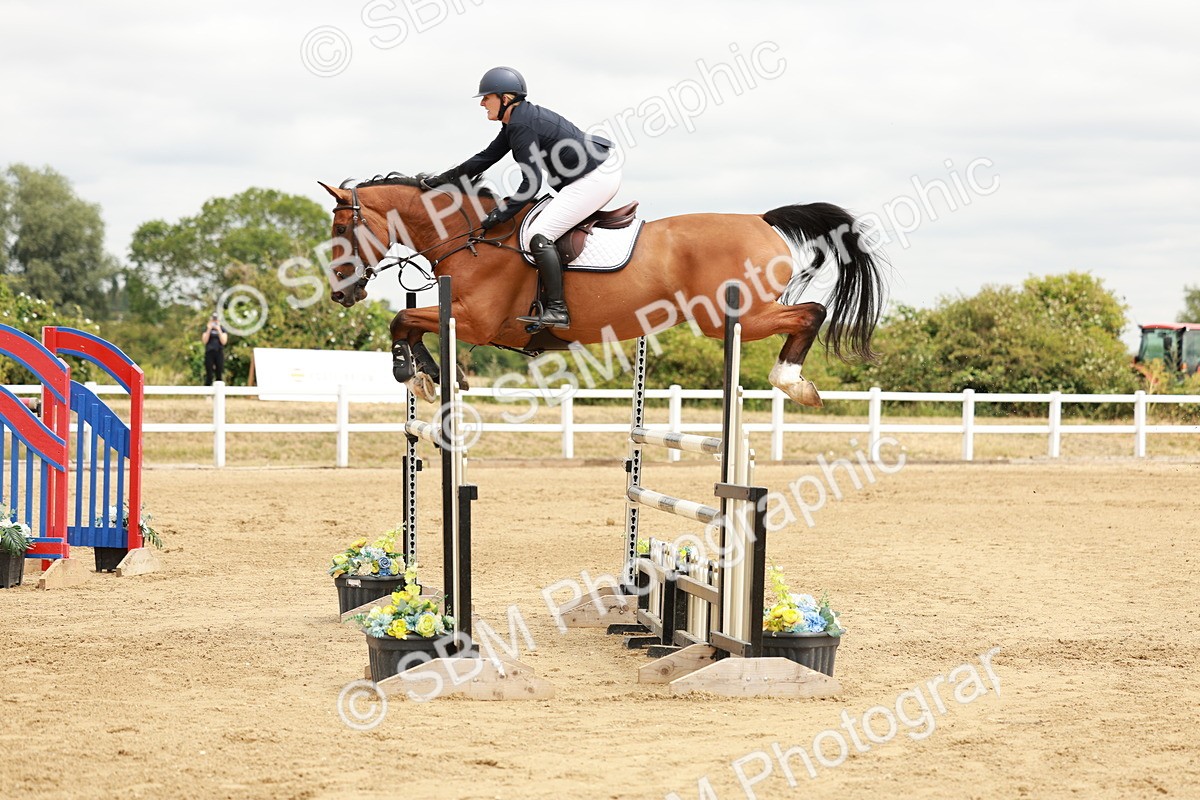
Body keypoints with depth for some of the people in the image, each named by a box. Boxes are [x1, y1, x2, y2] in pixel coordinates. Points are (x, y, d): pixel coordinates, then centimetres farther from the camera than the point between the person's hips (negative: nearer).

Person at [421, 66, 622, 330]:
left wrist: (501, 214, -15)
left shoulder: (521, 126, -18)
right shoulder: (515, 121, 13)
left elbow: (531, 184, -21)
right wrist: (444, 178, 21)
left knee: (540, 234, -16)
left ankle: (557, 310, -19)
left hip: (596, 177, -11)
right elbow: (487, 157, 22)